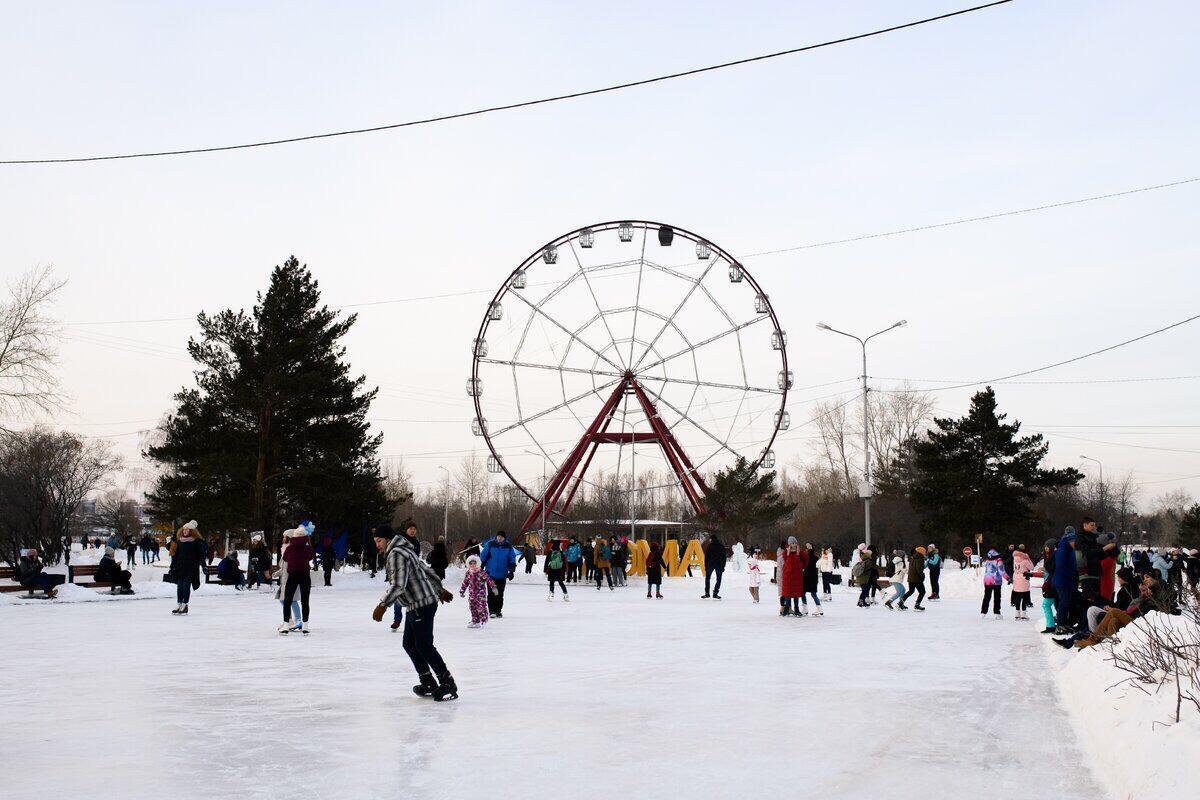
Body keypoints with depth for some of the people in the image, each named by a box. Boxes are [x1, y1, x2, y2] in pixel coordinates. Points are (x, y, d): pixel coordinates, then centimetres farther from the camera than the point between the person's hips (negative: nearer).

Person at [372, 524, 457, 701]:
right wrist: (440, 590, 37)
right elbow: (428, 570, 28)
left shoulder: (396, 554, -14)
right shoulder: (405, 551, 19)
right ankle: (428, 684, 15)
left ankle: (448, 684, -6)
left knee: (424, 646, -10)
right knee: (409, 644, 12)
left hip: (422, 605, -11)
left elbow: (398, 585, -25)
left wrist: (382, 605, -27)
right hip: (414, 607, 11)